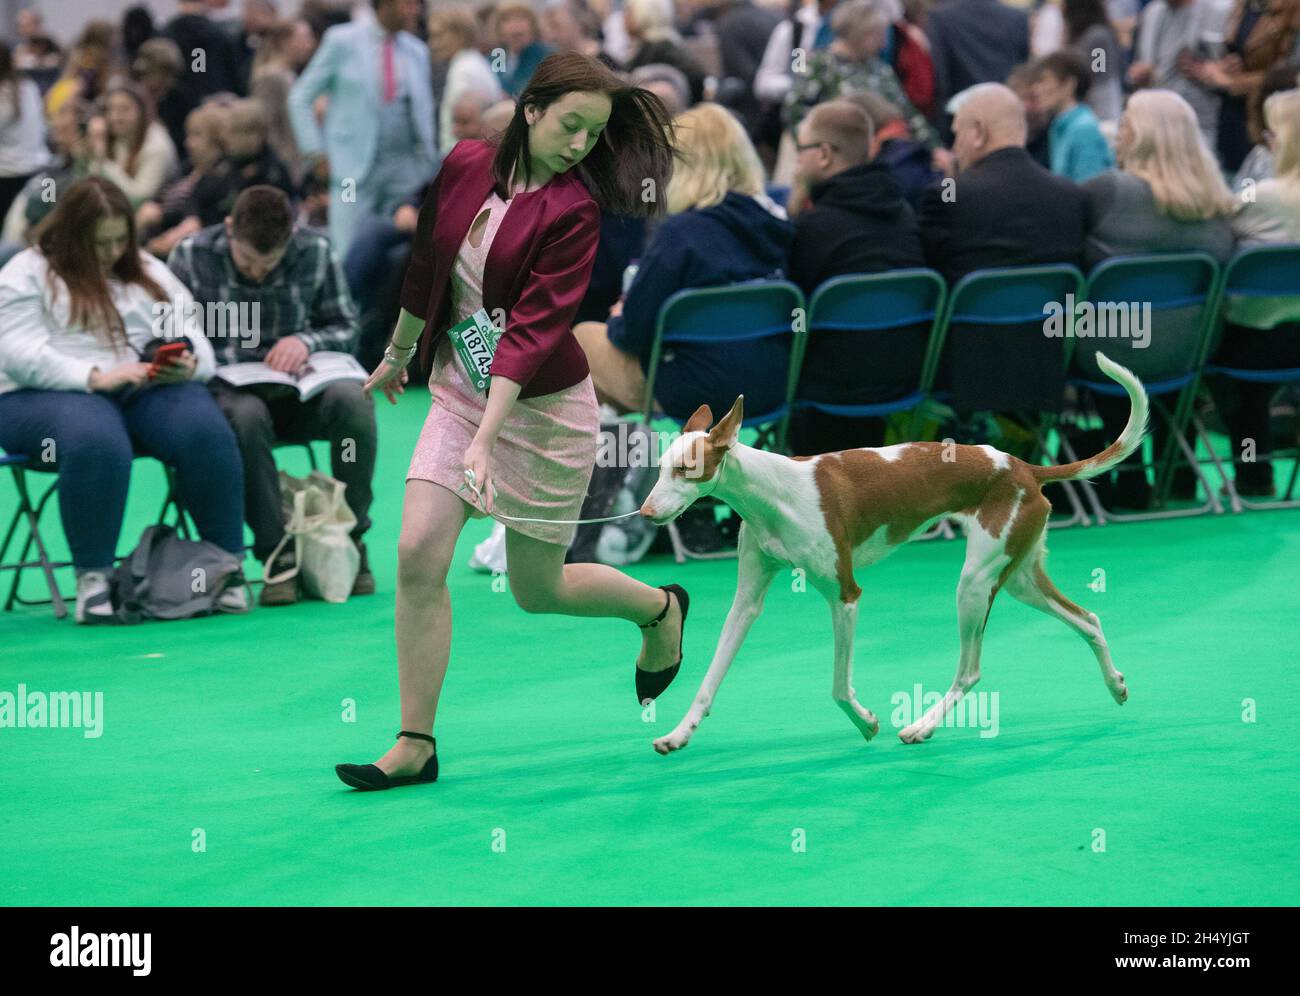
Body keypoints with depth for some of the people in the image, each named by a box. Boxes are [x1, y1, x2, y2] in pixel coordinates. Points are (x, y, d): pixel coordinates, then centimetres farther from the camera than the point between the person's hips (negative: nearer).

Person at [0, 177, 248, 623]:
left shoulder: (150, 273, 20)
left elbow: (196, 343, 14)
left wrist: (188, 365, -12)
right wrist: (95, 377, -22)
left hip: (149, 389, 4)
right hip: (51, 398, -4)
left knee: (206, 431, -28)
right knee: (96, 442, -40)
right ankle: (93, 580, -33)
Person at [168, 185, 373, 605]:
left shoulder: (316, 252, 0)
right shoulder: (191, 257, -5)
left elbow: (346, 327, 9)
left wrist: (307, 341, -13)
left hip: (299, 389, 2)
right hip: (226, 390, -2)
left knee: (351, 399, -32)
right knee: (245, 415, -39)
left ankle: (350, 537, -15)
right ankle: (276, 552, -31)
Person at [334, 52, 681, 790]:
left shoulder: (574, 211, -17)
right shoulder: (464, 166, -2)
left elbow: (534, 329, -25)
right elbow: (426, 270, 14)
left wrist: (485, 440, -32)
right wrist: (400, 354, 26)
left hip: (540, 403, -4)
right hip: (459, 389, 5)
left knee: (537, 590, 7)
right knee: (419, 555, -10)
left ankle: (660, 608, 38)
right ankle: (416, 746, -3)